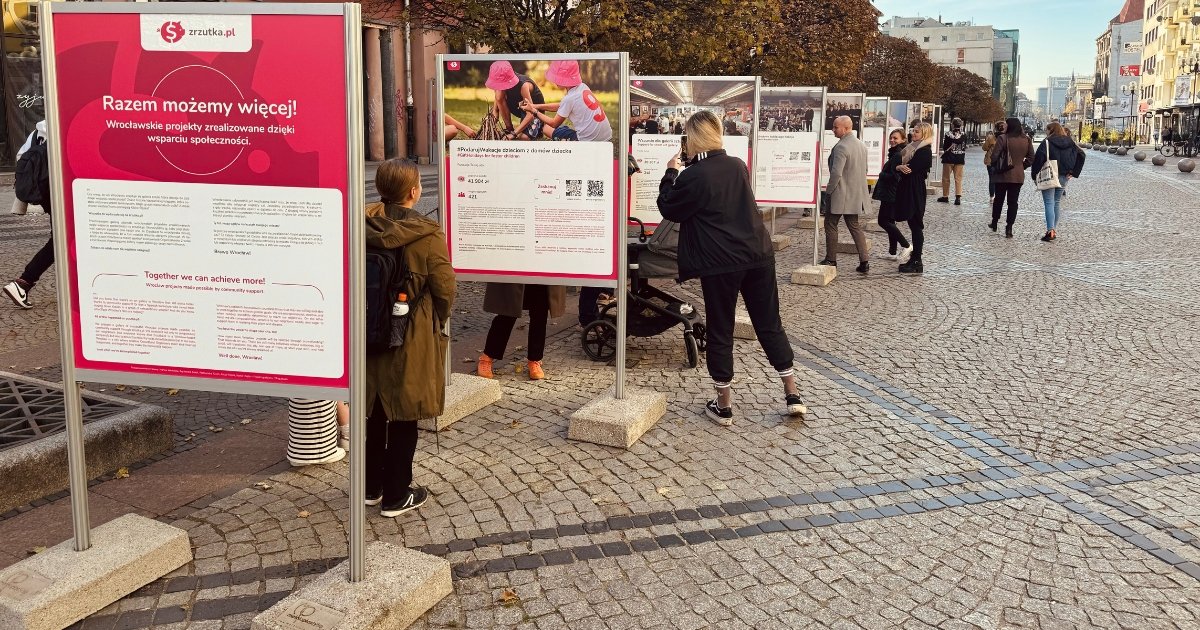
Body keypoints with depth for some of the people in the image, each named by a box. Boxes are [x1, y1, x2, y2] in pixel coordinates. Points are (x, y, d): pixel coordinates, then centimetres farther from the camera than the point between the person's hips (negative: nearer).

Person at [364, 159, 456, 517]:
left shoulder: (365, 228, -6)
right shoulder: (426, 235, -17)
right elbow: (445, 288, -15)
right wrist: (438, 320, 4)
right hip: (411, 339, -4)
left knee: (376, 412, 19)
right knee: (403, 417, 8)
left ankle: (372, 487, 32)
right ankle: (397, 496, 17)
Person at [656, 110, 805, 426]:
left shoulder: (693, 176, -11)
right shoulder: (738, 165, 8)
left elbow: (668, 209, 1)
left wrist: (671, 173, 12)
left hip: (721, 262, -5)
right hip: (758, 254, 5)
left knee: (720, 331, 6)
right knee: (770, 325, 13)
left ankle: (723, 406, 14)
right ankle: (793, 395, 16)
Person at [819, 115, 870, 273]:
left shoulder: (841, 147, -19)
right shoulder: (861, 145, 10)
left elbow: (836, 173, -24)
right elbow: (864, 169, 18)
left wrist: (828, 190, -13)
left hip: (840, 194, -8)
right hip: (857, 194, 8)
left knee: (830, 224, 6)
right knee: (855, 226, 13)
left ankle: (831, 259, 11)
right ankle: (864, 261, 8)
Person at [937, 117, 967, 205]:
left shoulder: (948, 135, -12)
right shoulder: (964, 136, -3)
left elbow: (945, 147, -6)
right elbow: (964, 148, 5)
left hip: (949, 159, -2)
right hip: (960, 159, 2)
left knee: (946, 178, 11)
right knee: (958, 179, 4)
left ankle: (945, 196, 17)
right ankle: (958, 197, -7)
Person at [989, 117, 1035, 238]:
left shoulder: (1003, 139, -12)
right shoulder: (1026, 140, 3)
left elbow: (994, 156, -14)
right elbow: (1031, 158, 6)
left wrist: (994, 167, 3)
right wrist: (1022, 167, 14)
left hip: (1003, 175, -3)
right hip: (1018, 176, 3)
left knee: (998, 199, 14)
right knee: (1013, 202, 5)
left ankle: (994, 223, 26)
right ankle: (1009, 228, 0)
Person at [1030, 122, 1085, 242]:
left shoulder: (1047, 142, -8)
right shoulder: (1070, 143, 8)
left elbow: (1039, 157, -20)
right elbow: (1081, 155, 5)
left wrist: (1035, 173, -11)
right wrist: (1073, 172, 5)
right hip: (1063, 177, 5)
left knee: (1049, 203, -6)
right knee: (1057, 203, 15)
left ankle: (1050, 230, -18)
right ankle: (1054, 230, 16)